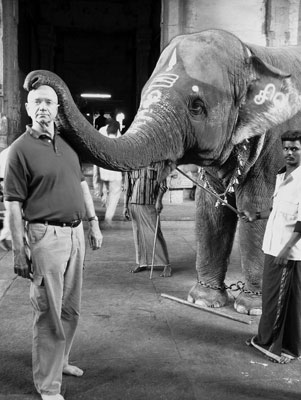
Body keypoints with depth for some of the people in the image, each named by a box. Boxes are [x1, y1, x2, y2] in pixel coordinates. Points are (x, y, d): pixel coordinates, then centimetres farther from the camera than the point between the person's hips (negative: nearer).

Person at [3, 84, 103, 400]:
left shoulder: (67, 142, 12)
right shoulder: (21, 148, -8)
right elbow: (13, 204, -11)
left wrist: (93, 223, 17)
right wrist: (18, 251, -14)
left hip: (75, 233, 7)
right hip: (45, 237, -6)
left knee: (71, 309, 17)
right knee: (49, 314, 1)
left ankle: (60, 361, 38)